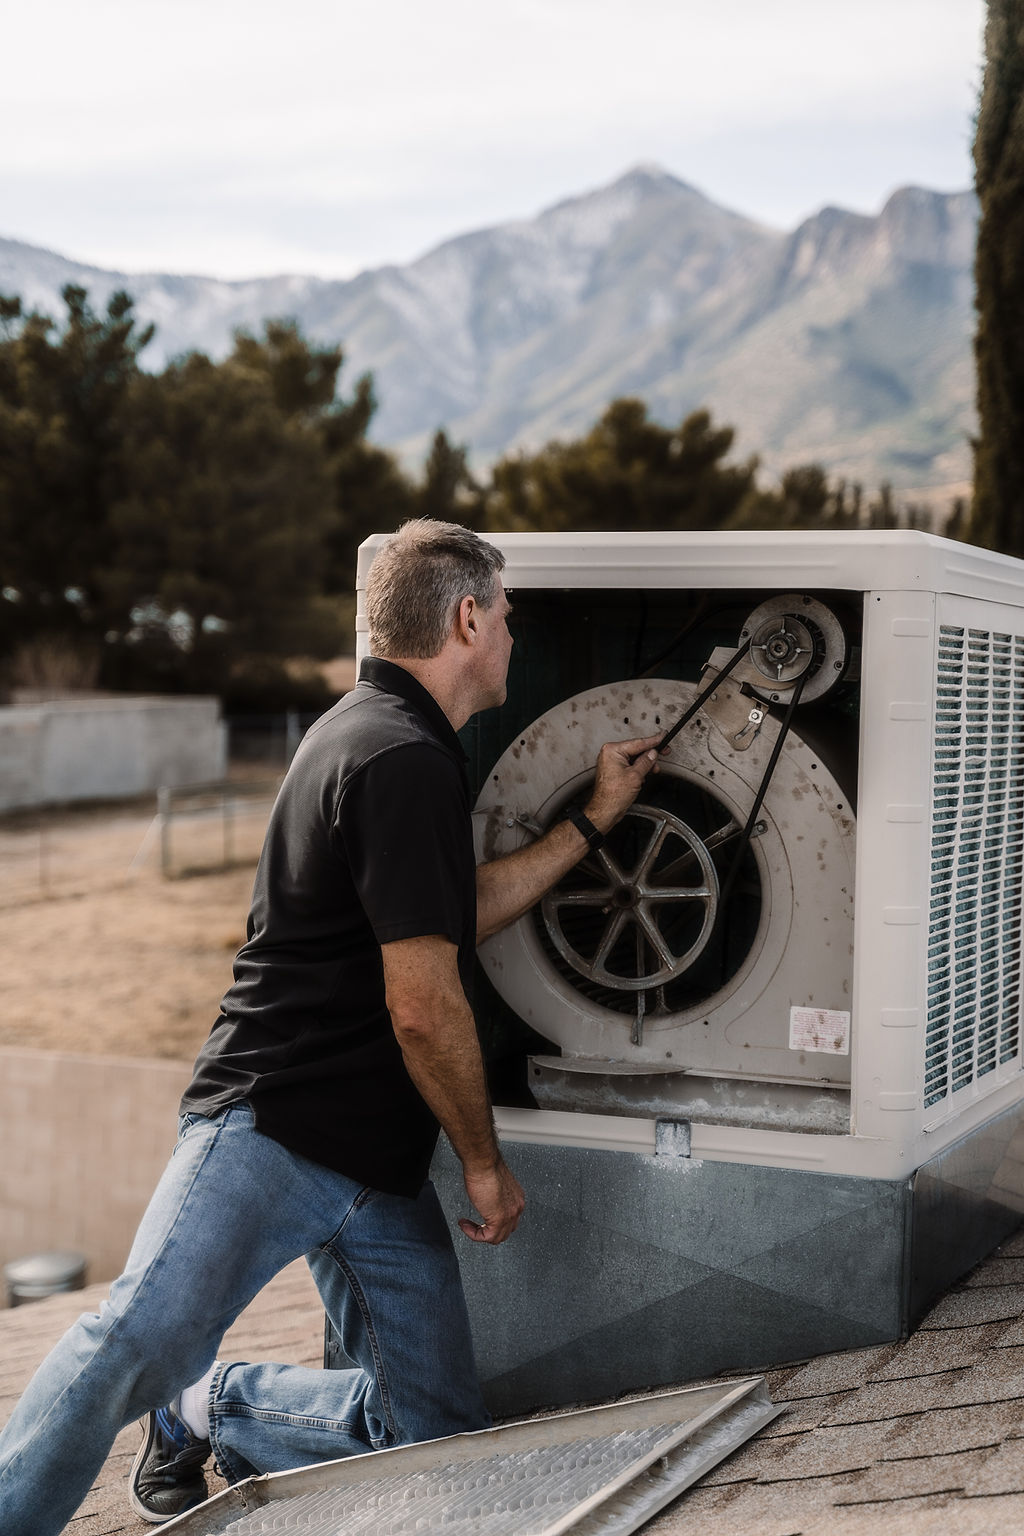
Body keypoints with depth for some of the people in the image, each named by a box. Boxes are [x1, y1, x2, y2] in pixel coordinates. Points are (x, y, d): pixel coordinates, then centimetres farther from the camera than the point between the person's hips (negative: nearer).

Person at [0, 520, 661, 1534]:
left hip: (380, 1172, 10)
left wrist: (593, 819, 31)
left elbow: (458, 912, 30)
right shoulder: (402, 759, -14)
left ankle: (204, 1415, 20)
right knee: (141, 1341, -24)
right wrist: (485, 1163, -3)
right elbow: (423, 1004, -16)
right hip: (272, 1129, -10)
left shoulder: (369, 732, 20)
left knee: (438, 1431, 4)